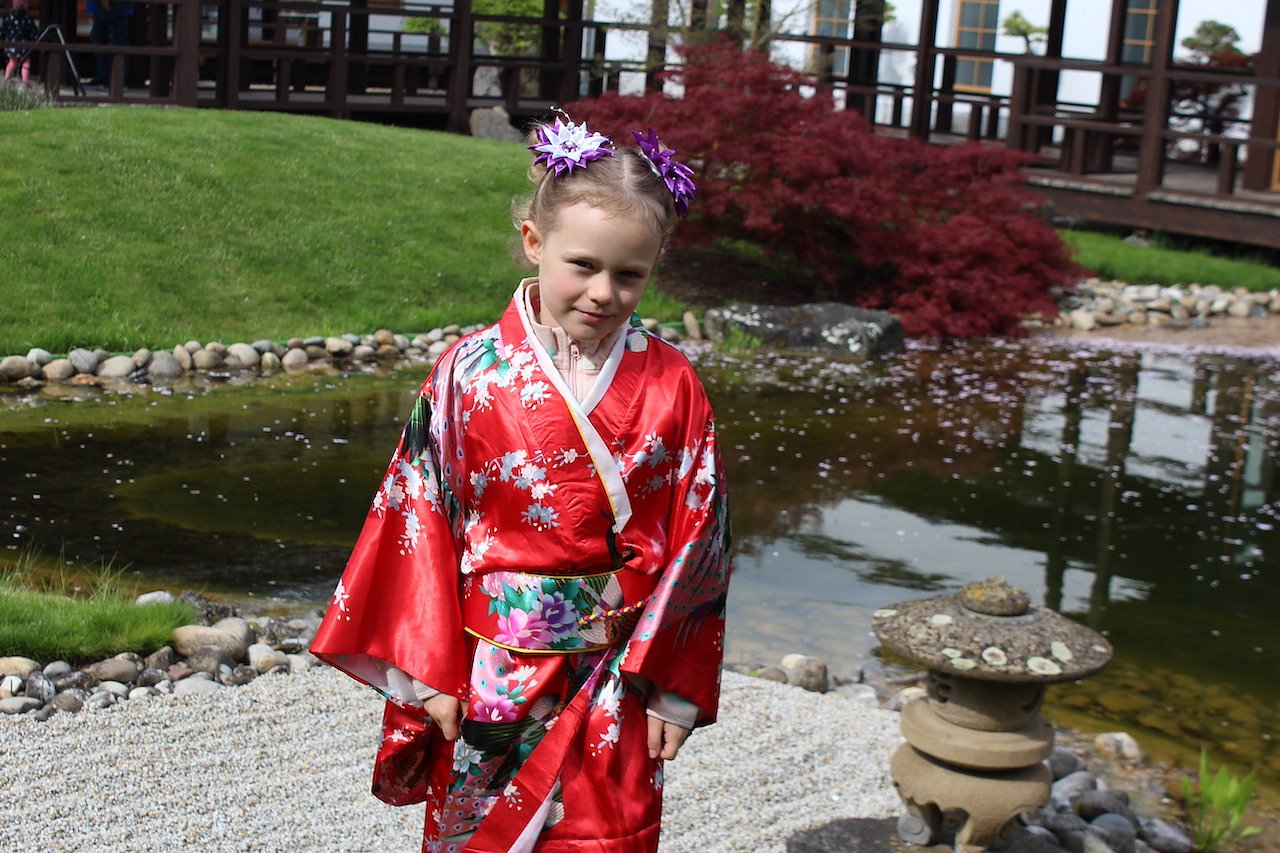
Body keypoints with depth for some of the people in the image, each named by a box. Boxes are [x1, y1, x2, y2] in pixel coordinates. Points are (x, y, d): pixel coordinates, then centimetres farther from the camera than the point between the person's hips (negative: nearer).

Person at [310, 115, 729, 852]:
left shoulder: (671, 385, -5)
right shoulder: (471, 373, -8)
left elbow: (696, 538, -2)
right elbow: (421, 519, -4)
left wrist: (677, 686, -2)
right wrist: (430, 670, -5)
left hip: (619, 680, 0)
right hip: (490, 674, 0)